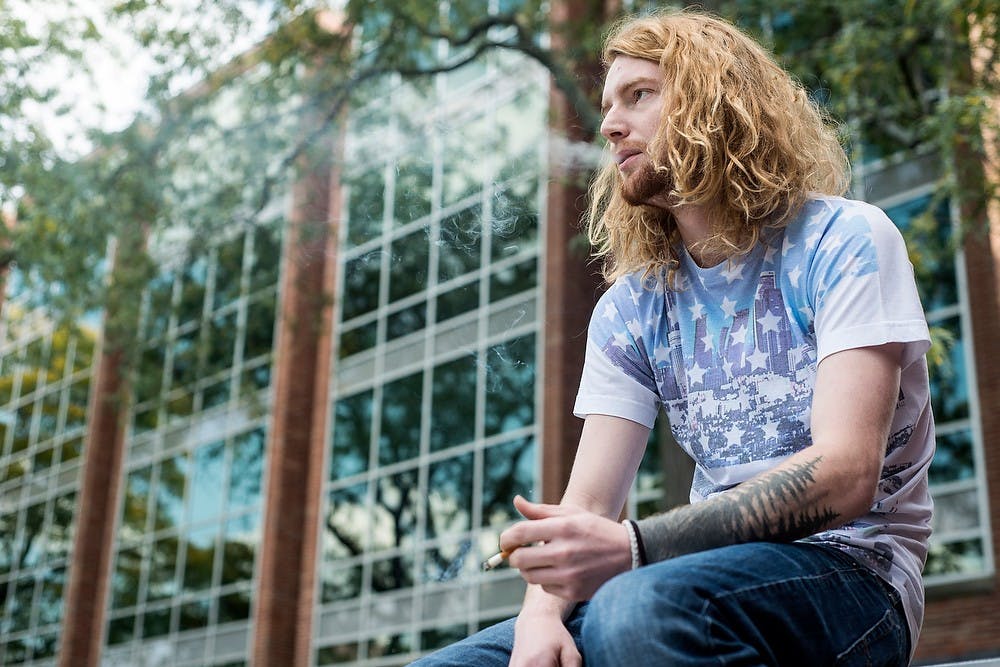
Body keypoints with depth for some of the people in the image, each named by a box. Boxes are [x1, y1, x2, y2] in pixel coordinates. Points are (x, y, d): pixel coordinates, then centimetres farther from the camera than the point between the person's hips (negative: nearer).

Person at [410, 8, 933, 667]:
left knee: (639, 606, -36)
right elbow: (586, 507, 3)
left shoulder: (843, 241, -6)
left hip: (848, 572, -4)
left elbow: (845, 476, -18)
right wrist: (541, 612, -20)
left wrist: (632, 546, -30)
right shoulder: (629, 309, 10)